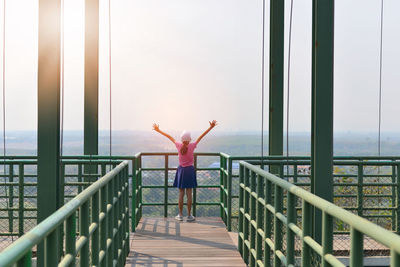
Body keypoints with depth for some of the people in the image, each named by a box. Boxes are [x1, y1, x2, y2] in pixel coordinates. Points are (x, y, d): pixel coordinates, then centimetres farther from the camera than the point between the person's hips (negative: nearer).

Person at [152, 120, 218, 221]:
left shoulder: (178, 146, -7)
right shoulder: (192, 146, -11)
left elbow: (169, 137, 4)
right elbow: (201, 136, -8)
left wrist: (158, 130, 11)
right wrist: (211, 127, -4)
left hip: (181, 170, 2)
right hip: (190, 170, -2)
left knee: (181, 193, 6)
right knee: (189, 193, 2)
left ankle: (180, 215, 9)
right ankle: (189, 215, 6)